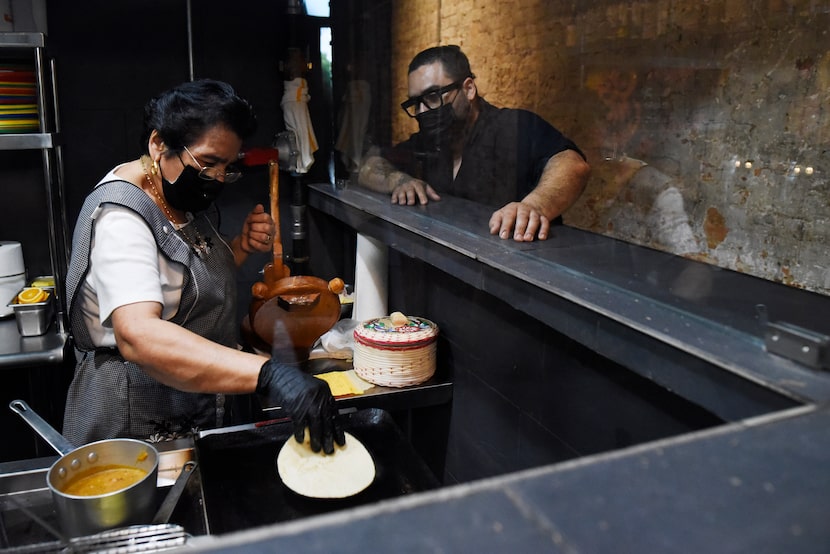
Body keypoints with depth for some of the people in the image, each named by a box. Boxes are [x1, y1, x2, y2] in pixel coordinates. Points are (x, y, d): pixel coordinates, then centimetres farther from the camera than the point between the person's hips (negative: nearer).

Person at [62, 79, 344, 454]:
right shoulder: (120, 218, -26)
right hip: (138, 430, -8)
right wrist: (268, 374, -52)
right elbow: (138, 335, -42)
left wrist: (243, 247, -4)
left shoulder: (185, 200, 2)